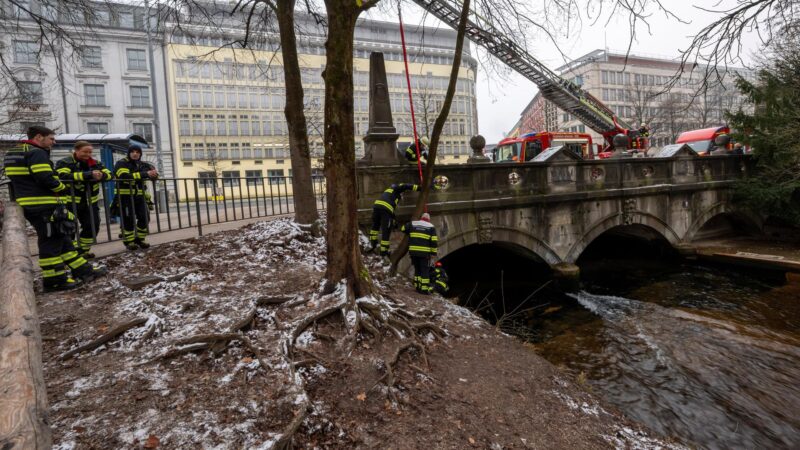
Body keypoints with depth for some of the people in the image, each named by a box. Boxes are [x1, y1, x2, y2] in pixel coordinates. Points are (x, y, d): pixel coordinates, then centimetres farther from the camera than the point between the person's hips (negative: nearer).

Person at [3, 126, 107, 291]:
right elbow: (46, 179, -22)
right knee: (51, 241, -4)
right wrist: (63, 188, -5)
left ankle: (83, 270, 17)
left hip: (30, 204, 10)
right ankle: (55, 280, 3)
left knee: (61, 238, 12)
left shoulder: (13, 153, 20)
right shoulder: (36, 153, -13)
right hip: (44, 205, -10)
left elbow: (23, 179, 20)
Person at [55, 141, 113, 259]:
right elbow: (64, 176, -28)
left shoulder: (95, 163, 8)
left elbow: (109, 174, -1)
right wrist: (88, 175, -36)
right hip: (69, 202, -5)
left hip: (89, 202, 5)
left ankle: (82, 251, 23)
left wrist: (101, 175, -26)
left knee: (93, 226, 6)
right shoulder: (64, 163, -9)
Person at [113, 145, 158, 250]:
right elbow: (124, 176, -25)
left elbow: (154, 173, 12)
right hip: (125, 196, -6)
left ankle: (139, 239, 17)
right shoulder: (121, 163, -7)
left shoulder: (142, 165, 13)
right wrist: (145, 174, -31)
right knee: (128, 220, -4)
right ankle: (129, 242, 8)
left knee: (145, 218, 2)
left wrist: (154, 173, -16)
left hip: (139, 196, 6)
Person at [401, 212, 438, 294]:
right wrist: (433, 252, 2)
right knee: (425, 270, 3)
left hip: (413, 251, 3)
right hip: (425, 252, -3)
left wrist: (409, 233, 32)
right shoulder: (431, 227, 6)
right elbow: (434, 241, -1)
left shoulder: (413, 224, 11)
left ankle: (418, 286, 19)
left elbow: (403, 228, 15)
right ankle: (424, 288, -1)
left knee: (417, 269, 17)